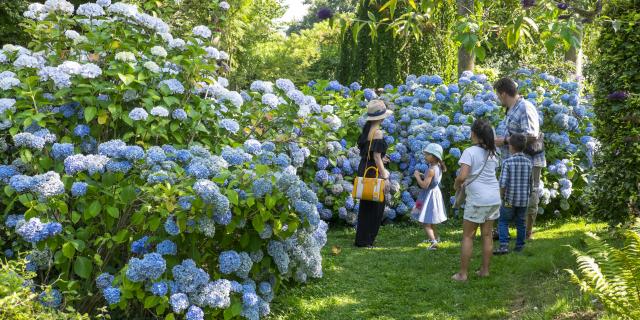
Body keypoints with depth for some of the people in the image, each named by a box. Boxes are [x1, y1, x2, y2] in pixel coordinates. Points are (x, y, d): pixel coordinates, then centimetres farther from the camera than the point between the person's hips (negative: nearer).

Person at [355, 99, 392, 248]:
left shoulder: (366, 129, 9)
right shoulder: (377, 133, -17)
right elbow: (376, 157, -20)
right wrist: (385, 177, -17)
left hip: (363, 169, 9)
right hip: (373, 172, -9)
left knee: (366, 205, 17)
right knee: (374, 207, 0)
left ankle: (362, 238, 25)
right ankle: (364, 240, 5)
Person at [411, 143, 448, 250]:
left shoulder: (431, 170, -25)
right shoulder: (438, 167, 3)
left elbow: (424, 185, -27)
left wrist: (417, 176, -15)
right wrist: (422, 176, 4)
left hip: (429, 195, -9)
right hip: (435, 193, 9)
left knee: (425, 222, -10)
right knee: (430, 221, 27)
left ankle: (433, 241, -24)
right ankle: (435, 237, 42)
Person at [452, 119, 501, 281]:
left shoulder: (470, 151, -13)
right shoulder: (492, 153, 9)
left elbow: (462, 176, -22)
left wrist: (456, 185, -4)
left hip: (477, 199, -6)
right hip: (494, 198, 6)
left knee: (468, 236, 2)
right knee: (487, 234, 13)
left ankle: (463, 273, 4)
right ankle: (485, 270, 18)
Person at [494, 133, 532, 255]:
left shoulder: (507, 162, -14)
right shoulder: (528, 163, -2)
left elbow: (503, 183, -17)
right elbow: (530, 182, 3)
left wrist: (501, 196, -3)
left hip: (510, 199, -3)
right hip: (524, 199, 4)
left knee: (503, 222, 7)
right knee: (521, 223, 15)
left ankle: (504, 245, -5)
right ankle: (519, 246, 21)